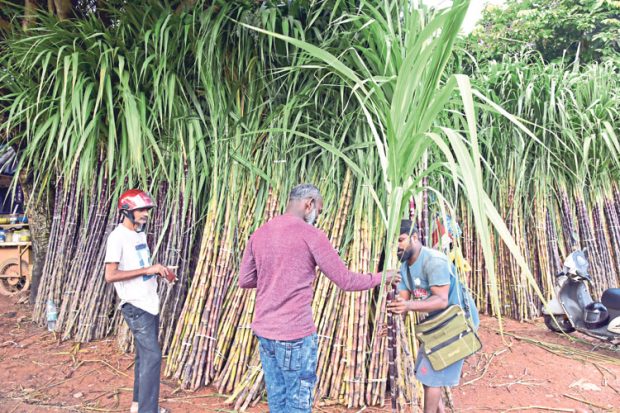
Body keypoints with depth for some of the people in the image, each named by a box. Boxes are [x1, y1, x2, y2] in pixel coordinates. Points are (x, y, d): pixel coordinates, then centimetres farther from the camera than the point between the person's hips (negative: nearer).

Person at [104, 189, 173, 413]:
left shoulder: (140, 233, 12)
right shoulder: (118, 237, -16)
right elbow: (110, 275, -23)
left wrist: (158, 271, 2)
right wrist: (147, 269, -24)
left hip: (149, 303, 9)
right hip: (136, 306, -9)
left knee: (145, 354, 16)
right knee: (152, 355, -9)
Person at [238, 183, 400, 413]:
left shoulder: (259, 234, 7)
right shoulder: (311, 235, -11)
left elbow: (244, 281, 13)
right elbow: (346, 281, -6)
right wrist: (380, 278, 9)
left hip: (264, 331, 7)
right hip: (295, 335, -6)